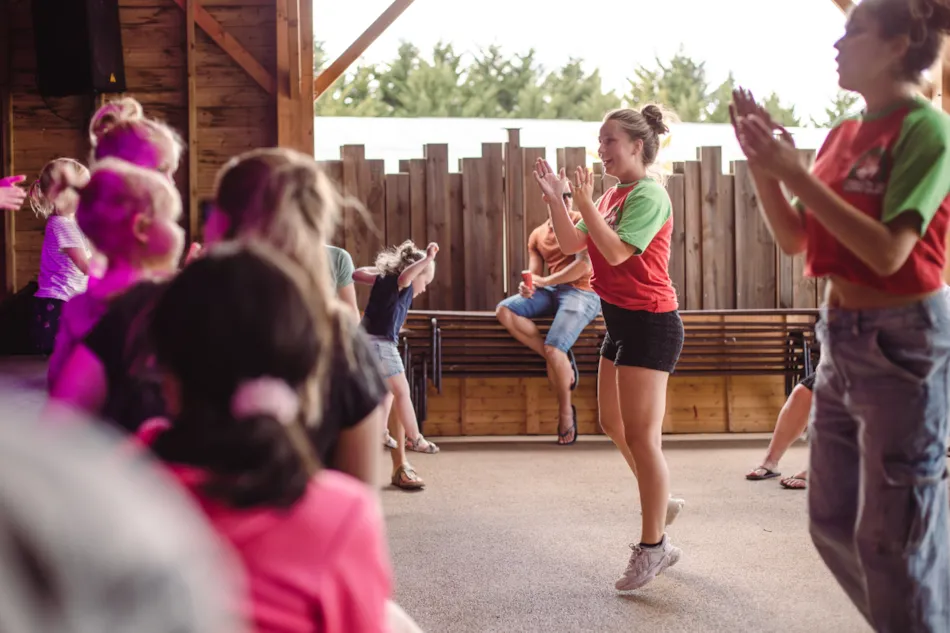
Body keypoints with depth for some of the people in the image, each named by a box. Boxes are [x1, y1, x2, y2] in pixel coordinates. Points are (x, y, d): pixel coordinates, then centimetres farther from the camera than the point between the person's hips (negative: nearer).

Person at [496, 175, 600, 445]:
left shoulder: (580, 222, -1)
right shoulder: (537, 235, 18)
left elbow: (584, 264, -13)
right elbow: (534, 275, 12)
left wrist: (544, 281, -12)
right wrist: (527, 286, -13)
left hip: (582, 293, -7)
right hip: (551, 292, 7)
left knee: (554, 348, -26)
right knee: (504, 311, -16)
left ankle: (565, 410, -2)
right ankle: (561, 360, -13)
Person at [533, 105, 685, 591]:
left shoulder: (648, 195, -14)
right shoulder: (613, 196, 12)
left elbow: (616, 252, -26)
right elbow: (571, 244, 8)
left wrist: (585, 203, -22)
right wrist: (555, 198, -2)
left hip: (649, 323, -10)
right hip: (621, 321, 10)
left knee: (640, 434, -6)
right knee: (613, 423, 18)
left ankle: (654, 547, 3)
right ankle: (661, 502, 37)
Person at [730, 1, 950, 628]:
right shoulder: (844, 134, 9)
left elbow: (888, 252, -23)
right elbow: (794, 239, 11)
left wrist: (796, 174, -23)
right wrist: (764, 166, -4)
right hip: (842, 340, 8)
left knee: (892, 539, 2)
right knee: (833, 522, 16)